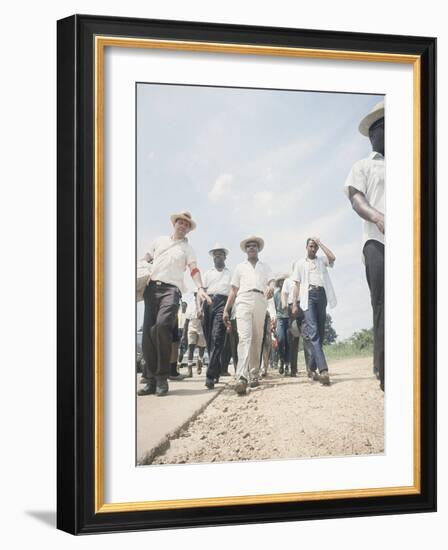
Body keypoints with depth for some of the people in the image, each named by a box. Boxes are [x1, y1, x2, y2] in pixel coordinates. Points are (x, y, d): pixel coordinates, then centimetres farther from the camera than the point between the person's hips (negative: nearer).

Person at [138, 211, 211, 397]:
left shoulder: (187, 249, 15)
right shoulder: (160, 241, 22)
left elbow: (194, 270, 3)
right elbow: (145, 260, 24)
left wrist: (200, 288, -15)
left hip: (171, 289, -3)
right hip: (151, 287, 3)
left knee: (162, 325, -27)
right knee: (147, 332, -6)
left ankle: (162, 378, -21)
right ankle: (151, 379, -1)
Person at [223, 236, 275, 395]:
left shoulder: (265, 267, 23)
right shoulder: (240, 267, 23)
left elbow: (271, 281, 5)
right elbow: (233, 290, 20)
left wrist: (271, 287, -20)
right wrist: (226, 310, 10)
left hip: (260, 301, 2)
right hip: (243, 301, -2)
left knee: (257, 340, 1)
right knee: (244, 337, -18)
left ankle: (254, 374, 10)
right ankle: (242, 377, -31)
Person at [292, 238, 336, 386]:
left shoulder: (322, 260, 19)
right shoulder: (300, 263, 16)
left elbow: (332, 258, -4)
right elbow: (297, 284, 12)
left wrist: (319, 242, 3)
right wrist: (295, 303, 3)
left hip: (322, 295, 3)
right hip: (308, 296, -3)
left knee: (320, 332, 3)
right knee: (313, 331, -18)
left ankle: (312, 367, 15)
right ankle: (323, 369, -31)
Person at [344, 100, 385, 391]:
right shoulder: (364, 166, 19)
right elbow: (356, 198, 3)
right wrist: (378, 217, -19)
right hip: (379, 241, -2)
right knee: (384, 306, -9)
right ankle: (388, 374, -12)